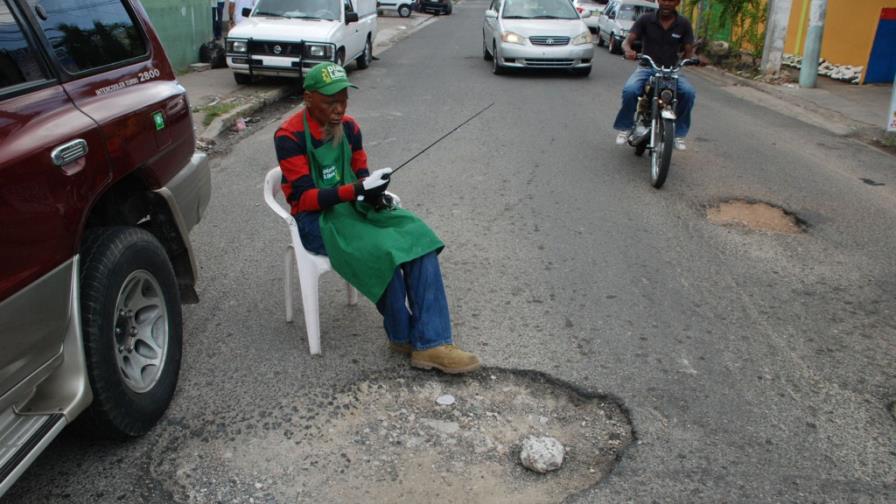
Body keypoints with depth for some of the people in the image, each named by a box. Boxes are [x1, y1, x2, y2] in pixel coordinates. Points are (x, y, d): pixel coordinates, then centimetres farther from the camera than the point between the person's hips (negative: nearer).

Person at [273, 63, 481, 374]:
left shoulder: (348, 127, 6)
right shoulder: (290, 136, -13)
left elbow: (360, 173, 13)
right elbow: (305, 198, -18)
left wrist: (373, 191, -12)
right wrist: (357, 189, -30)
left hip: (352, 207, 6)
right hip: (316, 219, -6)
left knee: (418, 237, -21)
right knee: (382, 251, -32)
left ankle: (430, 343, -24)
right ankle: (402, 336, -7)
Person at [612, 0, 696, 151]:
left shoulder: (684, 24, 2)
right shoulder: (646, 19, -2)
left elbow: (688, 50, 3)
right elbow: (627, 41, -7)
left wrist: (688, 59, -20)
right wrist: (628, 50, -31)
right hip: (647, 68, -1)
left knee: (689, 92, -28)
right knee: (629, 90, -33)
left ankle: (678, 134, -13)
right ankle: (625, 128, -10)